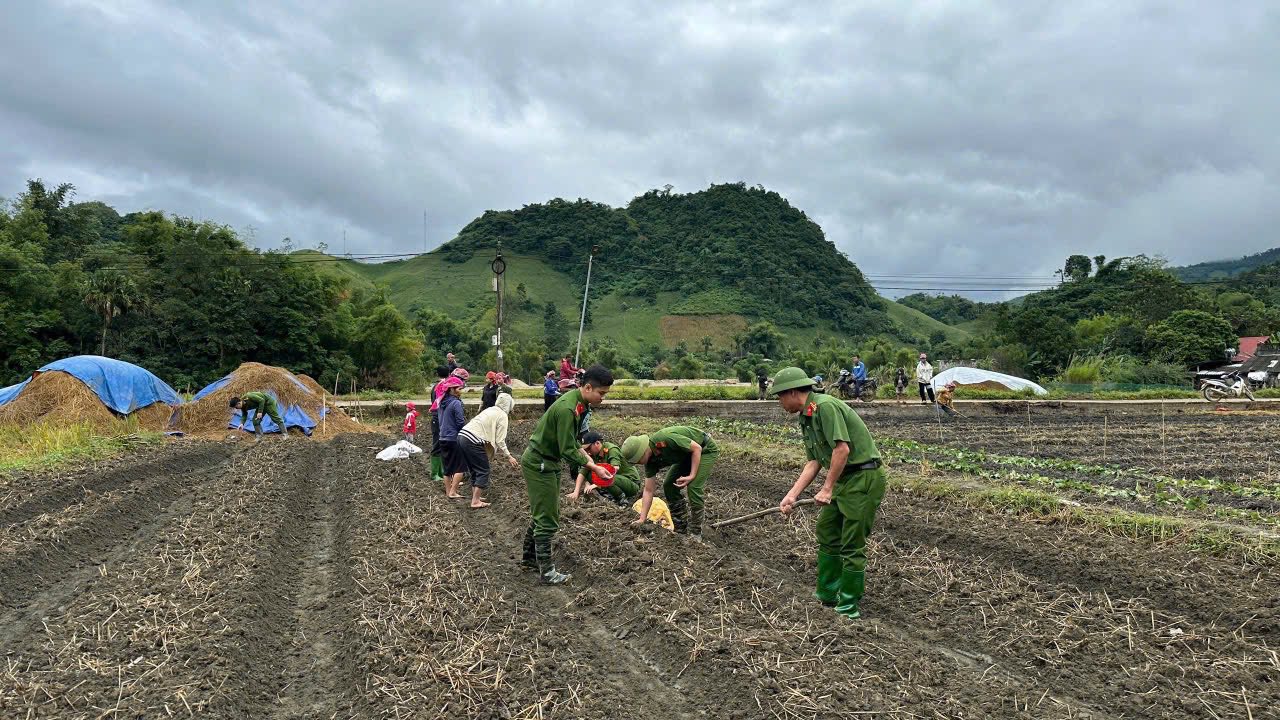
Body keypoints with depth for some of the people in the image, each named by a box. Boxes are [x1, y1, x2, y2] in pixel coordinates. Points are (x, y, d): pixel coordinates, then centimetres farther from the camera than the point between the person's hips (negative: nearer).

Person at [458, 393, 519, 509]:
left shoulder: (490, 410, 22)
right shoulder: (503, 416, -2)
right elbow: (500, 441, -6)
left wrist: (503, 452, 32)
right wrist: (508, 457, 2)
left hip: (462, 436, 9)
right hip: (473, 442, -8)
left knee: (474, 470, 21)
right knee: (483, 471, 2)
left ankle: (475, 496, 27)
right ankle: (475, 502, 1)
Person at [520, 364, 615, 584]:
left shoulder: (581, 403, 0)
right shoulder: (567, 408, -29)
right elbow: (567, 451, -26)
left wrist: (584, 455, -1)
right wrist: (593, 467, -20)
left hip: (548, 462, 10)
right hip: (539, 464, -10)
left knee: (542, 513, 19)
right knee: (547, 519, -3)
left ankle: (529, 557, 32)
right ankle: (546, 570, 6)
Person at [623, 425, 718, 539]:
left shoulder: (665, 440, -36)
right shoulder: (651, 461, -11)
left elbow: (697, 448, -26)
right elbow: (648, 491, -5)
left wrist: (692, 476, -27)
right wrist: (642, 519, -9)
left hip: (705, 450, -8)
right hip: (686, 456, 8)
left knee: (694, 487, -20)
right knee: (669, 487, 1)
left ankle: (695, 533, -7)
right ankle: (681, 529, 12)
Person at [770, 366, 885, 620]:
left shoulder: (825, 406, -19)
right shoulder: (806, 418, 12)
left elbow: (842, 448, -25)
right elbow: (813, 462, 12)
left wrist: (827, 489, -19)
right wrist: (792, 494, 5)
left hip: (864, 477, -10)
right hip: (843, 479, 10)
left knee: (852, 545, -2)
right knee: (827, 532, 16)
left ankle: (849, 607, 10)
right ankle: (827, 594, 28)